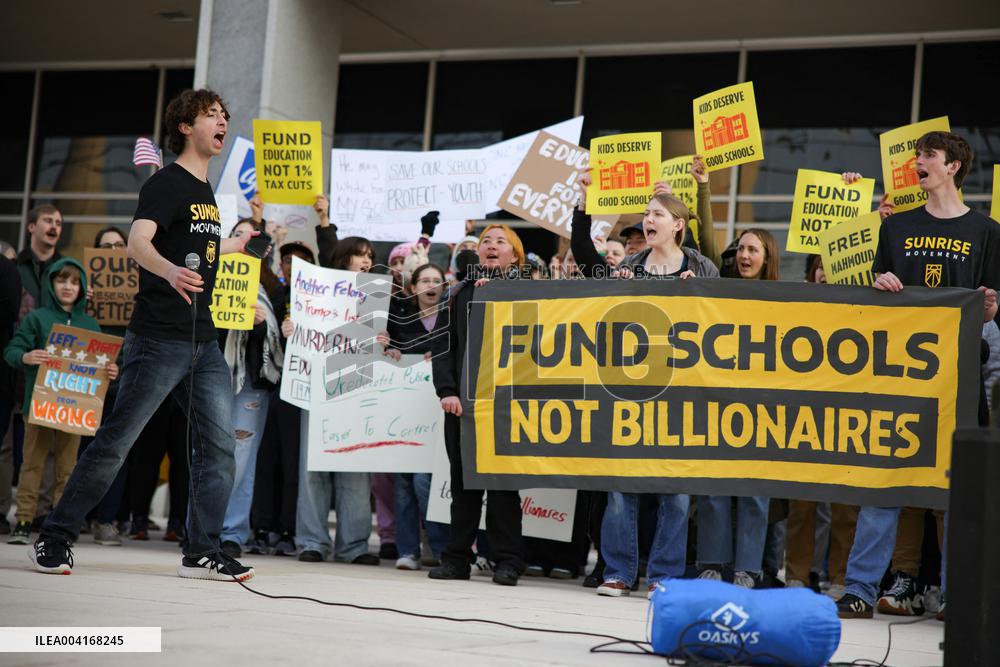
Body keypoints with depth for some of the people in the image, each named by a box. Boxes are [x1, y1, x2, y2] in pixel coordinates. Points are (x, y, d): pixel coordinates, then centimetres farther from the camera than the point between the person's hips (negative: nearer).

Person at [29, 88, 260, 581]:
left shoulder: (206, 191, 18)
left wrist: (243, 243, 43)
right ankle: (55, 538, 7)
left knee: (219, 447, 1)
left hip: (204, 342, 8)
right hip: (159, 340, -8)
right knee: (115, 442, -4)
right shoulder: (167, 184, -8)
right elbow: (138, 242, -26)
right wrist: (170, 271, -46)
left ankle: (202, 552, 6)